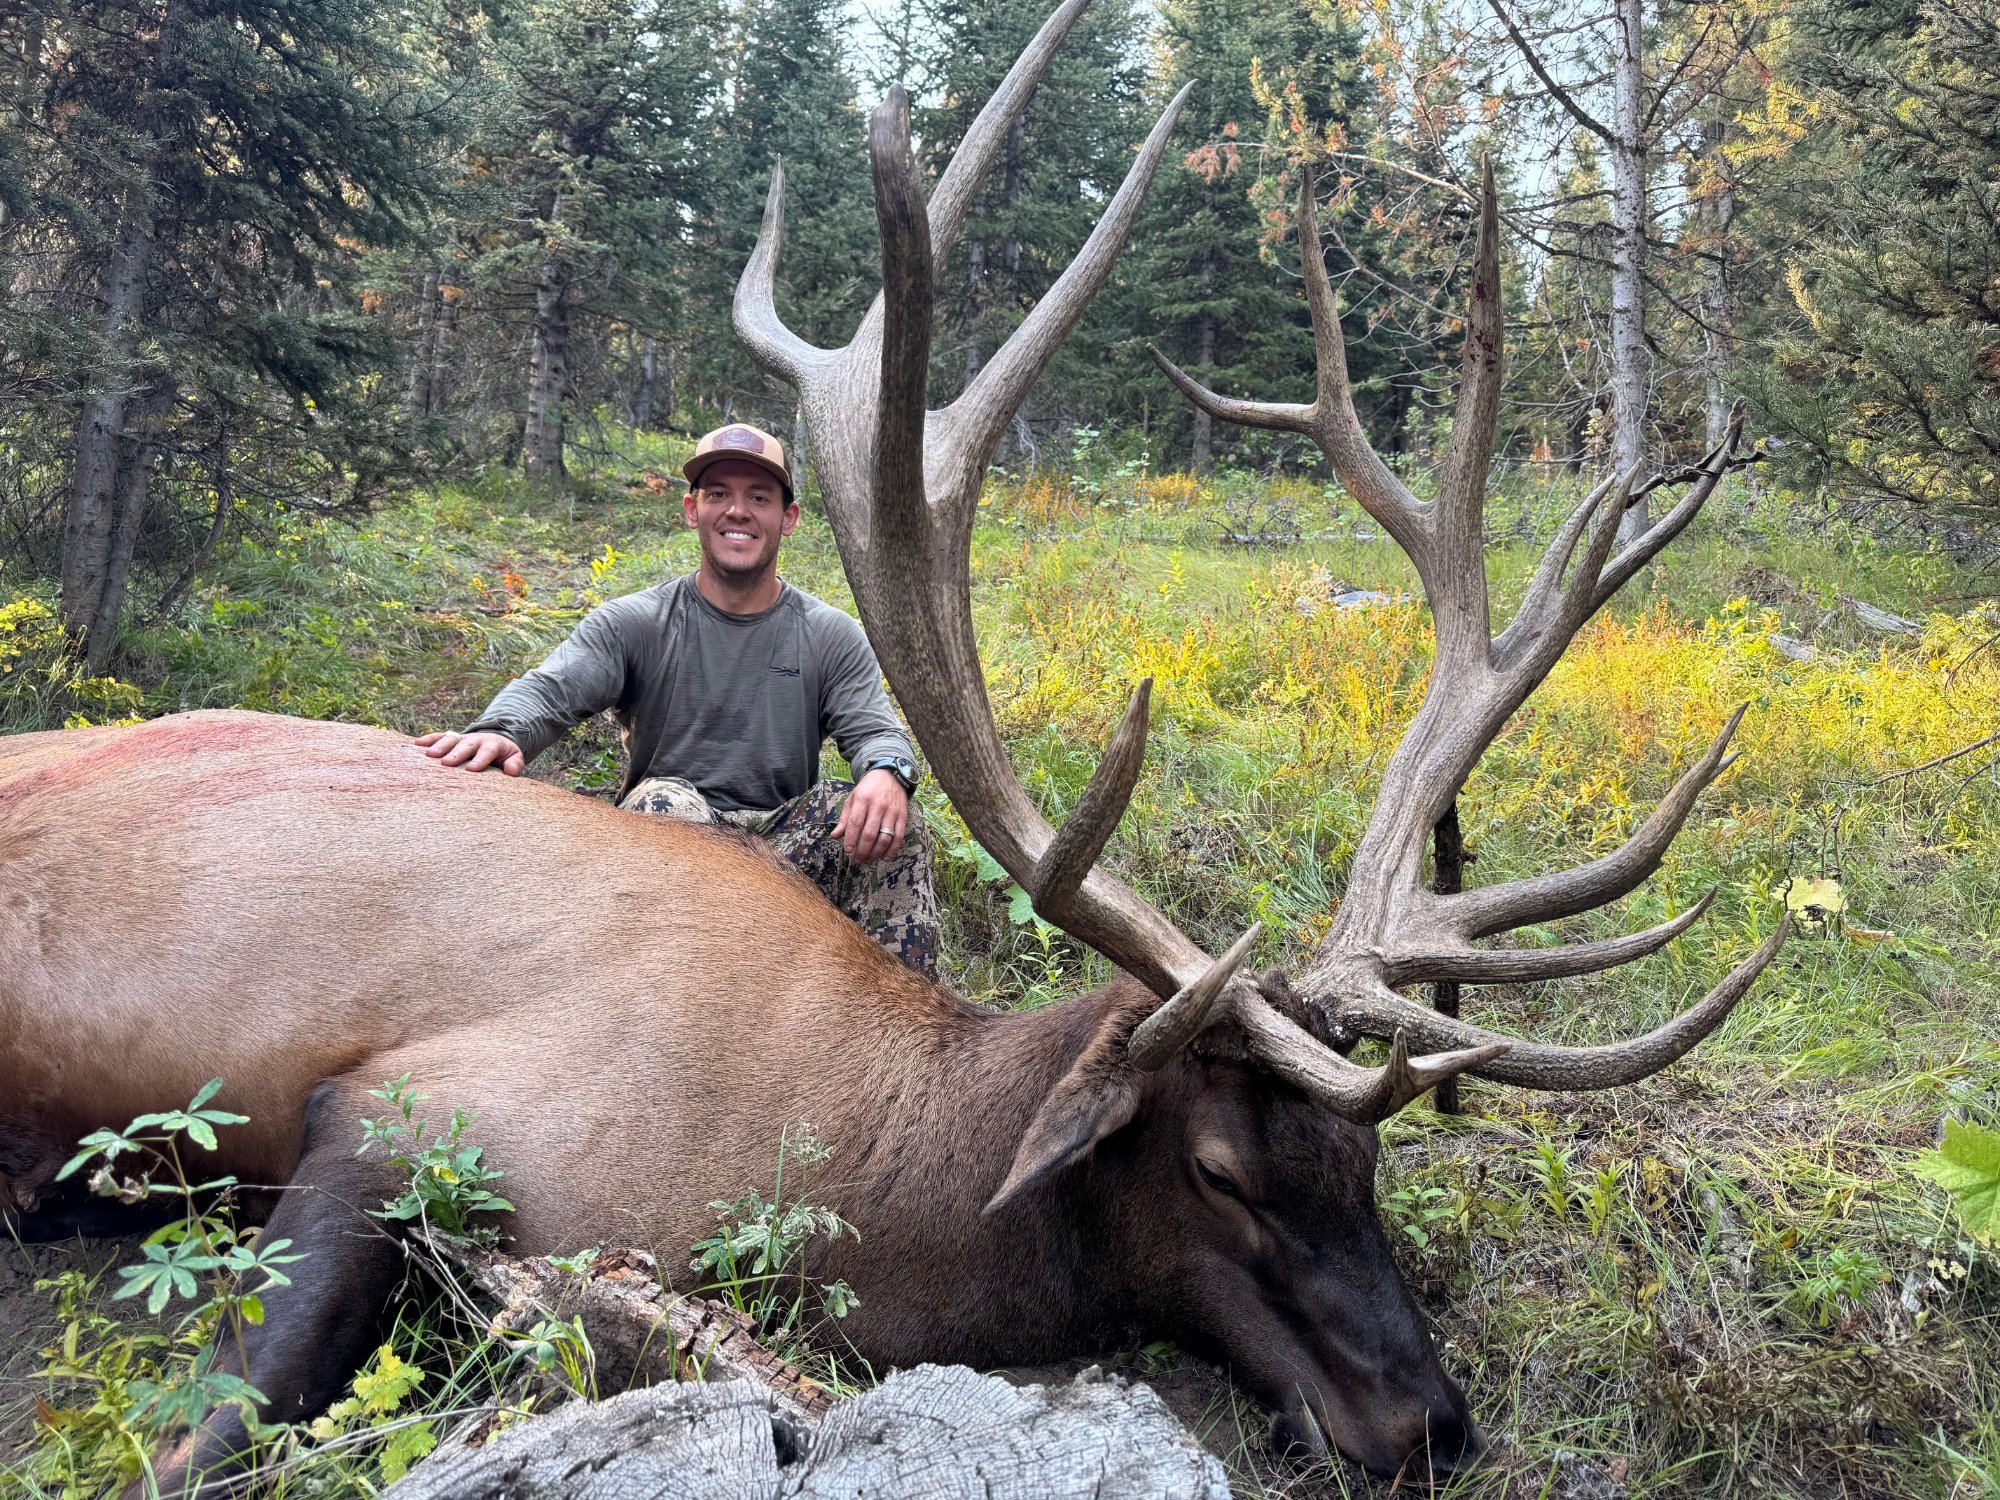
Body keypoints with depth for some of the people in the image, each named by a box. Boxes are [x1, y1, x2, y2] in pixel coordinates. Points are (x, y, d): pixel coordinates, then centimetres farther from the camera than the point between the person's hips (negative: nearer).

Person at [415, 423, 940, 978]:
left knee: (894, 819, -25)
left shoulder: (830, 636, 9)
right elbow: (549, 689, -10)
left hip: (786, 842, 1)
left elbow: (876, 732, -1)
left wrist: (886, 771, -29)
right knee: (664, 802, -35)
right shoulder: (633, 624, 3)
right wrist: (499, 731, -37)